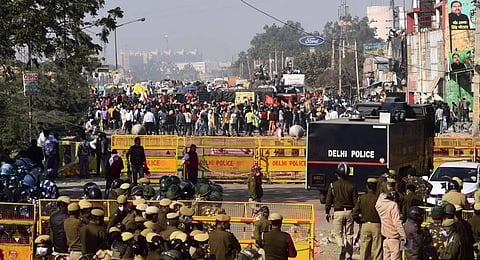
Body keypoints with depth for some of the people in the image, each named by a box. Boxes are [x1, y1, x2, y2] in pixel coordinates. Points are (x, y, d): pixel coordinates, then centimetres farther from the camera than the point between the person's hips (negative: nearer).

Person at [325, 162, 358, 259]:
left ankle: (342, 247, -22)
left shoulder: (333, 185, -5)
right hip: (349, 212, 2)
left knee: (338, 233, 7)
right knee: (349, 234, 11)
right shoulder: (351, 186, -1)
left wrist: (327, 212, 11)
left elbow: (329, 200, -1)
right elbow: (355, 201, 2)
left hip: (338, 212, -2)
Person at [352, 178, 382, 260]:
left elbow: (355, 214, -1)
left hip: (365, 225, 2)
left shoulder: (361, 198, 0)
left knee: (364, 248, 9)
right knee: (377, 249, 3)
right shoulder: (378, 198, -9)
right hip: (376, 225, -2)